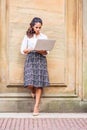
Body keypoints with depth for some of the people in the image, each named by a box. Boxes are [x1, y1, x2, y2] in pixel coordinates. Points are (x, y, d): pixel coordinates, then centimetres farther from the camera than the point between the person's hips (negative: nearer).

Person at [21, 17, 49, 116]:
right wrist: (31, 49, -15)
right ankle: (33, 91, 24)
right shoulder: (27, 36, 8)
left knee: (39, 84, -6)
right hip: (30, 59, -1)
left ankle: (36, 107, 0)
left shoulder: (44, 37, 11)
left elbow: (47, 52, 8)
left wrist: (42, 51, -14)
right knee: (30, 83, -14)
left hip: (41, 60, 1)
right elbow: (22, 50, 4)